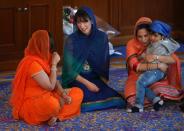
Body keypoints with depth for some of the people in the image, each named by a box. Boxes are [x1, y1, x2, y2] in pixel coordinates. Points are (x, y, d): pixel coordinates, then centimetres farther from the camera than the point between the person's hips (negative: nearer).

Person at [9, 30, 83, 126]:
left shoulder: (43, 58, 5)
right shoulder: (32, 63, -23)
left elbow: (54, 81, 7)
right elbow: (50, 86, -21)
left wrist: (63, 94, -11)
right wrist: (54, 64, -15)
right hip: (32, 103, -9)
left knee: (78, 93, 1)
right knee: (53, 105, -42)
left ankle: (56, 116, -18)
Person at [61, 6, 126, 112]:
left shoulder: (102, 37, 0)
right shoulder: (71, 40, -9)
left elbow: (104, 63, 8)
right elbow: (69, 69, -10)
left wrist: (106, 82, -5)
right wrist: (87, 83, -18)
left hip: (97, 78, 4)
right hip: (77, 79, -4)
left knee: (118, 101, -20)